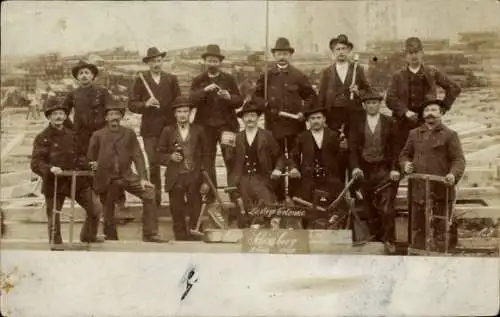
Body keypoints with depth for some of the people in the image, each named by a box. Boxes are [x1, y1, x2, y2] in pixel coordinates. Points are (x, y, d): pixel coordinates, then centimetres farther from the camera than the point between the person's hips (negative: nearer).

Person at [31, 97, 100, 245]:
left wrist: (87, 164, 1)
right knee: (54, 221, 4)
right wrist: (50, 168, -31)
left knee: (94, 211, 6)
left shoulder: (71, 135, 9)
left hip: (76, 181, 5)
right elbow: (35, 164, -14)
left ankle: (88, 237, 31)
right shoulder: (42, 138, -8)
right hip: (54, 183, -4)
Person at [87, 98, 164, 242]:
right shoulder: (98, 135, 3)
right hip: (106, 179, -1)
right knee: (108, 212, 4)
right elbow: (90, 159, 10)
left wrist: (143, 178, -9)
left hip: (127, 176, 1)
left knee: (149, 193, -18)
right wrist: (93, 165, -11)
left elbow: (137, 156, 0)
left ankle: (150, 234, -11)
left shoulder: (129, 133, 6)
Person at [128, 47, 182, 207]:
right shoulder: (140, 81, 6)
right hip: (150, 129, -1)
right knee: (154, 164, -1)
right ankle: (156, 198, 8)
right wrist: (145, 104, -16)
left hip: (170, 126, 1)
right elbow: (131, 104, 1)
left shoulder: (172, 79, 11)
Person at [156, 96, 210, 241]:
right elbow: (160, 155, 9)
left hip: (195, 178, 0)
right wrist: (170, 157, -13)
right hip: (175, 180, 0)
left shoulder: (198, 130, 6)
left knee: (196, 215, 0)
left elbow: (205, 155, 6)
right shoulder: (168, 131, 6)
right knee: (178, 217, 4)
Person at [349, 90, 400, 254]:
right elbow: (353, 149, 4)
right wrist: (355, 167, -11)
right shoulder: (357, 125, 8)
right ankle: (376, 236, 18)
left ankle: (389, 240, 2)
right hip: (365, 170, 2)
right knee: (370, 207, 6)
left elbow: (395, 147, 2)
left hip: (385, 170, -2)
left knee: (387, 207, -7)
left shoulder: (389, 123, 4)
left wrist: (395, 168, -7)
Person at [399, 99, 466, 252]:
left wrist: (454, 174, -21)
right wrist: (405, 164, -2)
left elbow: (459, 159, -2)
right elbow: (404, 154, 21)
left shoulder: (450, 135, 3)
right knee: (418, 229, 8)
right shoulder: (414, 134, 14)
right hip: (418, 191, 3)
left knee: (442, 228, 1)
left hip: (441, 191, -3)